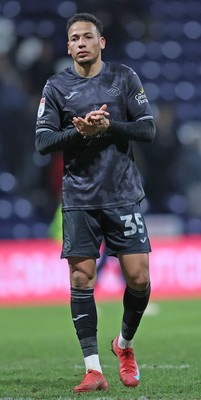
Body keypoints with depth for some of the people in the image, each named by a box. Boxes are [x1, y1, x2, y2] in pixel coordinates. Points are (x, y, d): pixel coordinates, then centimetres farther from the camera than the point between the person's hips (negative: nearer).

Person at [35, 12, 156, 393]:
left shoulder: (124, 77, 3)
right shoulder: (56, 87, 4)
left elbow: (147, 129, -1)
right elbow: (43, 141, -1)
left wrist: (108, 126, -16)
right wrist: (79, 132, -17)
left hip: (123, 195, 0)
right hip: (79, 200, 0)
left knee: (139, 279, -4)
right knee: (81, 279, -5)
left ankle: (125, 344, 24)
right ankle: (93, 369, -1)